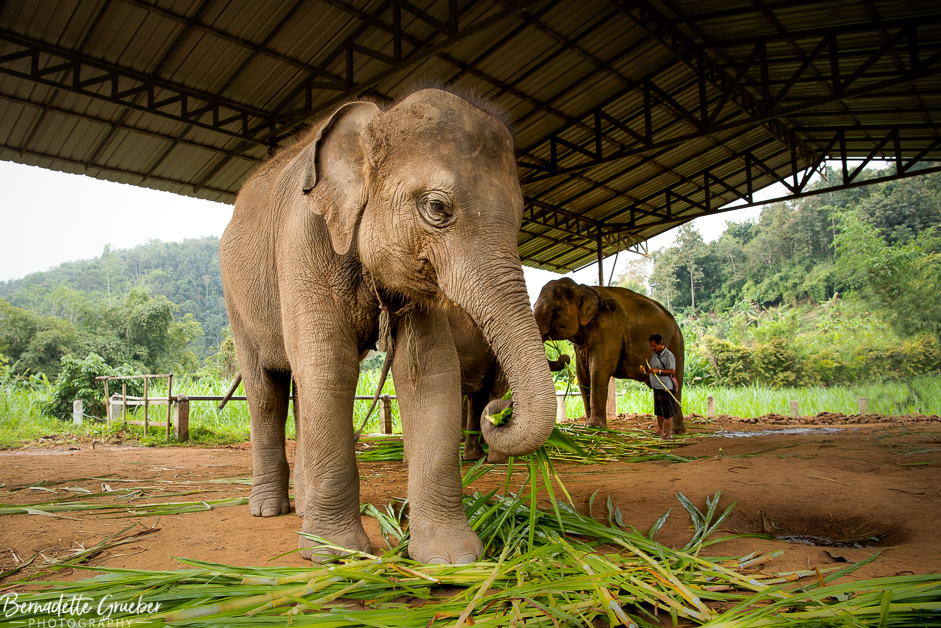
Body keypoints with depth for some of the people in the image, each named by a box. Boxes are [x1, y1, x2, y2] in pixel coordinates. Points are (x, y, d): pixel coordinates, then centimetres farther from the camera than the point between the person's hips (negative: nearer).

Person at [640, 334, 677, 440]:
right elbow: (651, 367, 20)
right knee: (658, 411, 16)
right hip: (656, 387, 9)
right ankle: (660, 431, 26)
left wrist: (658, 371, -26)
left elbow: (672, 371, -19)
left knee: (667, 412, -5)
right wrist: (645, 369, -2)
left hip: (665, 388, -9)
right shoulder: (655, 354, 14)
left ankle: (669, 433, -1)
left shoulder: (668, 356, -13)